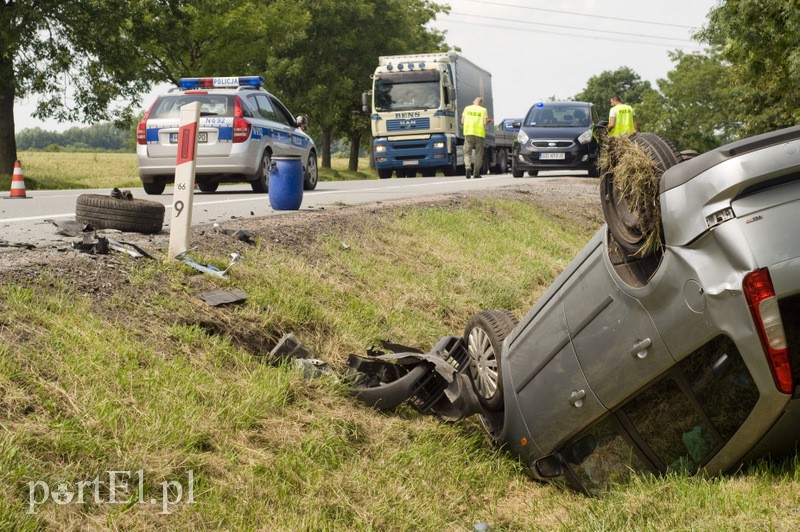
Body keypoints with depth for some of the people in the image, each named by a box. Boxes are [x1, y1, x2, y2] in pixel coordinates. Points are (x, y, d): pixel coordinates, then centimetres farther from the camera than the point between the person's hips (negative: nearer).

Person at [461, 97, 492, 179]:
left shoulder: (467, 108, 9)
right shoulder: (483, 110, 3)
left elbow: (462, 121, 8)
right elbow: (485, 123, -5)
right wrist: (488, 120, 16)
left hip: (468, 133, 1)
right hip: (479, 134, -1)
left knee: (467, 152, 5)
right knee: (478, 154, 7)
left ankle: (467, 167, -21)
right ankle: (476, 173, 5)